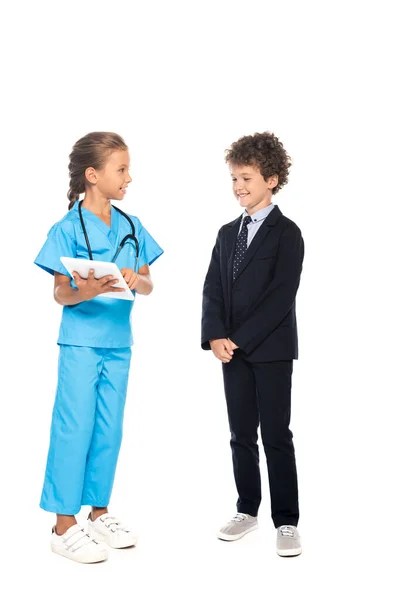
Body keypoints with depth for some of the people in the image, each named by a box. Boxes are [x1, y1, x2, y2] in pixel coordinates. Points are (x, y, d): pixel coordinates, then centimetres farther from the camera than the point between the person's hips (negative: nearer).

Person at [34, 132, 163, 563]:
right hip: (80, 343, -5)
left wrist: (136, 280, -16)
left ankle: (99, 512, 26)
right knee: (74, 429, -1)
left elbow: (148, 285, 7)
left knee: (109, 430, 12)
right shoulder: (68, 228, -9)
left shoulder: (132, 227, 6)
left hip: (118, 343, 5)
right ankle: (64, 526, 9)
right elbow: (60, 293, -9)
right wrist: (84, 293, -30)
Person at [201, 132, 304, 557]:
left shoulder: (287, 233, -7)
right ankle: (247, 510, 25)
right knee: (241, 434, 12)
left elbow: (282, 295, -15)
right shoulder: (227, 233, 13)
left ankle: (286, 522, 9)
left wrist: (239, 339, -17)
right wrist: (215, 336, -9)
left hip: (271, 349, -5)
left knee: (275, 435, 0)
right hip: (233, 349, 6)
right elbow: (213, 289, 7)